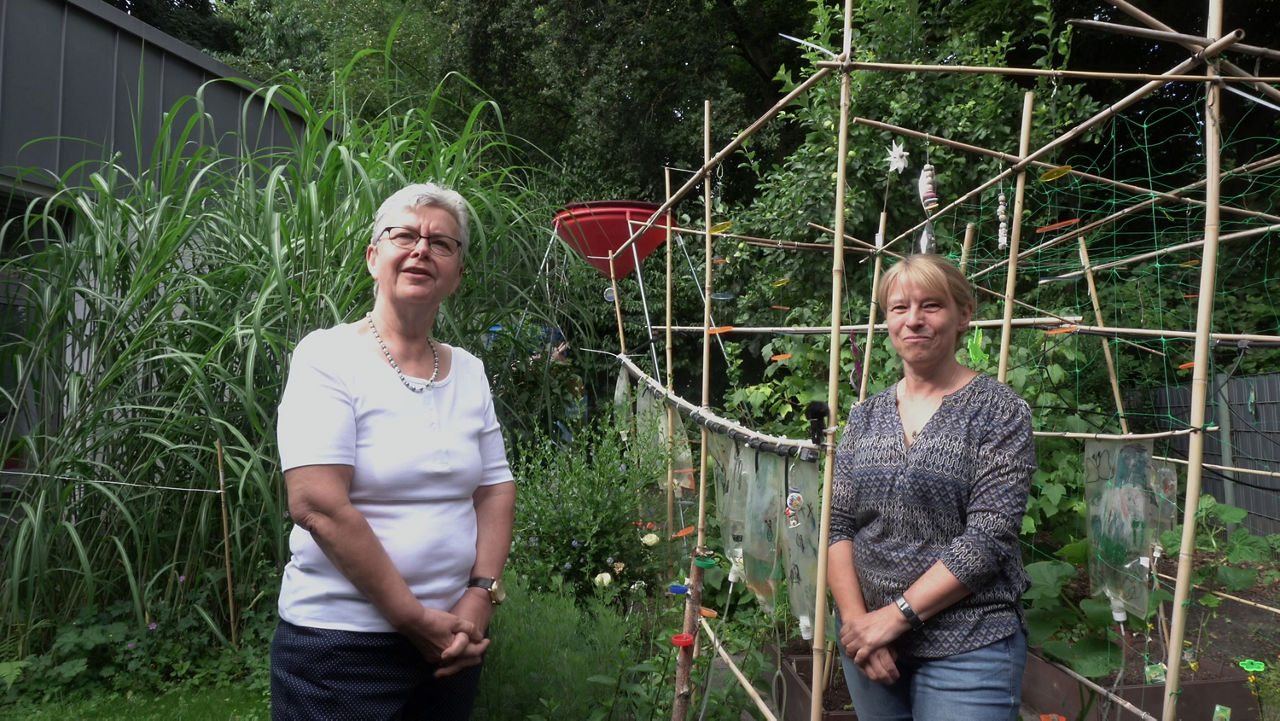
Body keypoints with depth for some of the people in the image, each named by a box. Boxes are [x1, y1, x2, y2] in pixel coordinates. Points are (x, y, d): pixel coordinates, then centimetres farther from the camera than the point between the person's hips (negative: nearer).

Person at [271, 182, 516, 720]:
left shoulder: (469, 371, 7)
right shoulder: (329, 355, -10)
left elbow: (496, 490, 8)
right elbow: (316, 505, -18)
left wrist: (481, 596, -6)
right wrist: (416, 619, -16)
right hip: (340, 642, -5)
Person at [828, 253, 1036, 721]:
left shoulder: (998, 411, -7)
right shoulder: (866, 415, 7)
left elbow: (988, 538, -14)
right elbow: (838, 524, 3)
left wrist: (895, 615, -16)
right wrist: (856, 619, -10)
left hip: (966, 648, -4)